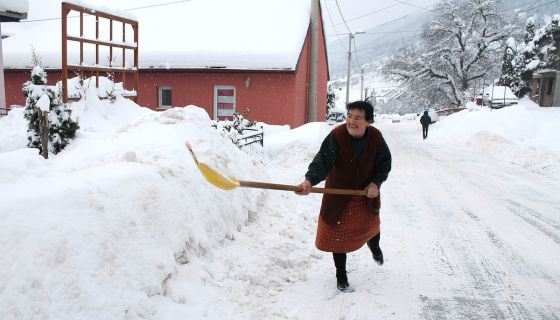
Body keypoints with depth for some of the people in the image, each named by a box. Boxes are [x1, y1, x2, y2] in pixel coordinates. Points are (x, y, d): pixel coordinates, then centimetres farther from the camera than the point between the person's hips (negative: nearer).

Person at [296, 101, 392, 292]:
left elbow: (384, 164, -3)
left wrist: (376, 183, -18)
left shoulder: (376, 138, -16)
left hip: (367, 192, 3)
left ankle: (374, 247, 64)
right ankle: (341, 275, 25)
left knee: (370, 225, 26)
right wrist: (310, 181, -55)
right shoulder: (336, 136, -28)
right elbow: (322, 161, -38)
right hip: (339, 192, -3)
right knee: (338, 233, 3)